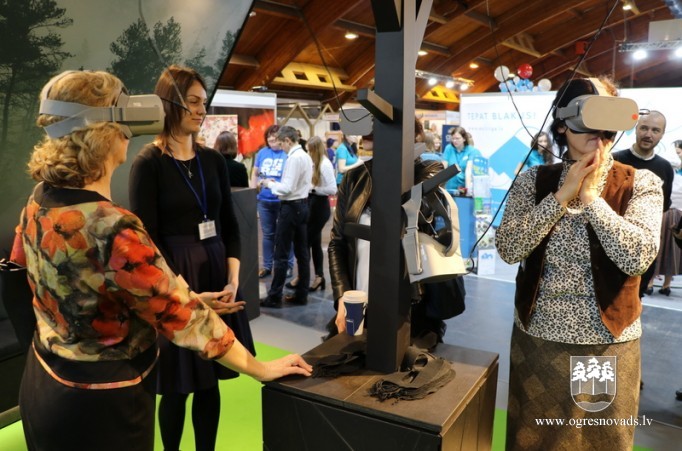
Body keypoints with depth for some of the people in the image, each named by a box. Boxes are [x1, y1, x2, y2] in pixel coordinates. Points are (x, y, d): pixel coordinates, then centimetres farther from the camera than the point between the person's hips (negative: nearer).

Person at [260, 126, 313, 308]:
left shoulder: (294, 158, -18)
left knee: (281, 254, -2)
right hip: (302, 204, 10)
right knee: (302, 252, 12)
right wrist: (277, 183, 10)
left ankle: (274, 297, 6)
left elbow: (287, 189, -22)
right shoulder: (306, 156, 11)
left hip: (291, 207, -10)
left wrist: (270, 184, -6)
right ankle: (301, 294, 20)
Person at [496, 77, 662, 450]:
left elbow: (638, 257, -19)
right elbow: (509, 250, -13)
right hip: (537, 337, 1)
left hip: (608, 342, 0)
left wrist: (590, 196, -17)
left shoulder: (640, 183, -4)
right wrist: (561, 195, -16)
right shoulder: (534, 180, -1)